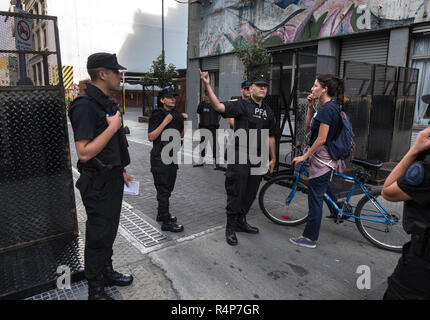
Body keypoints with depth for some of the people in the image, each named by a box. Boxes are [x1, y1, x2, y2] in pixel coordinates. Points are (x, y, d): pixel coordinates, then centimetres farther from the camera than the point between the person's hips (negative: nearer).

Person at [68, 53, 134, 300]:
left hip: (112, 180, 9)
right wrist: (112, 127, -23)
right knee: (99, 236, 5)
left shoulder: (107, 102, 11)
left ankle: (107, 273, 41)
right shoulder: (85, 105, -20)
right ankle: (96, 291, 24)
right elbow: (84, 153, -27)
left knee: (109, 231, 21)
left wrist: (121, 170, 20)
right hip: (98, 184, -9)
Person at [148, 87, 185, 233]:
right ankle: (166, 222, 4)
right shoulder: (157, 115, -9)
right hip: (160, 156, -7)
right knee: (163, 189, -3)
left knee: (169, 188, 15)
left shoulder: (178, 115, 10)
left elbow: (181, 135, 18)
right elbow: (151, 137, -16)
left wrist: (184, 122, 2)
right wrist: (164, 123, -21)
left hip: (173, 155, 7)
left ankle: (162, 214, 31)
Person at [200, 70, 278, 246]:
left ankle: (241, 221, 32)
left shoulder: (268, 111, 14)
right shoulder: (242, 105, -6)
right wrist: (207, 85, -34)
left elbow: (271, 137, 19)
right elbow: (218, 106, -22)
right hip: (240, 157, -6)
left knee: (250, 194, 15)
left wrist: (273, 158, 18)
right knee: (236, 193, -1)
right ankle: (230, 228, 13)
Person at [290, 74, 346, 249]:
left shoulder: (327, 109, -19)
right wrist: (310, 106, 6)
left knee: (315, 198, -1)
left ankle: (309, 238, 10)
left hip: (321, 158, -10)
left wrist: (305, 156, -16)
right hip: (327, 157, 10)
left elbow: (321, 139, -23)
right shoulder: (331, 106, 12)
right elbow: (309, 125, 18)